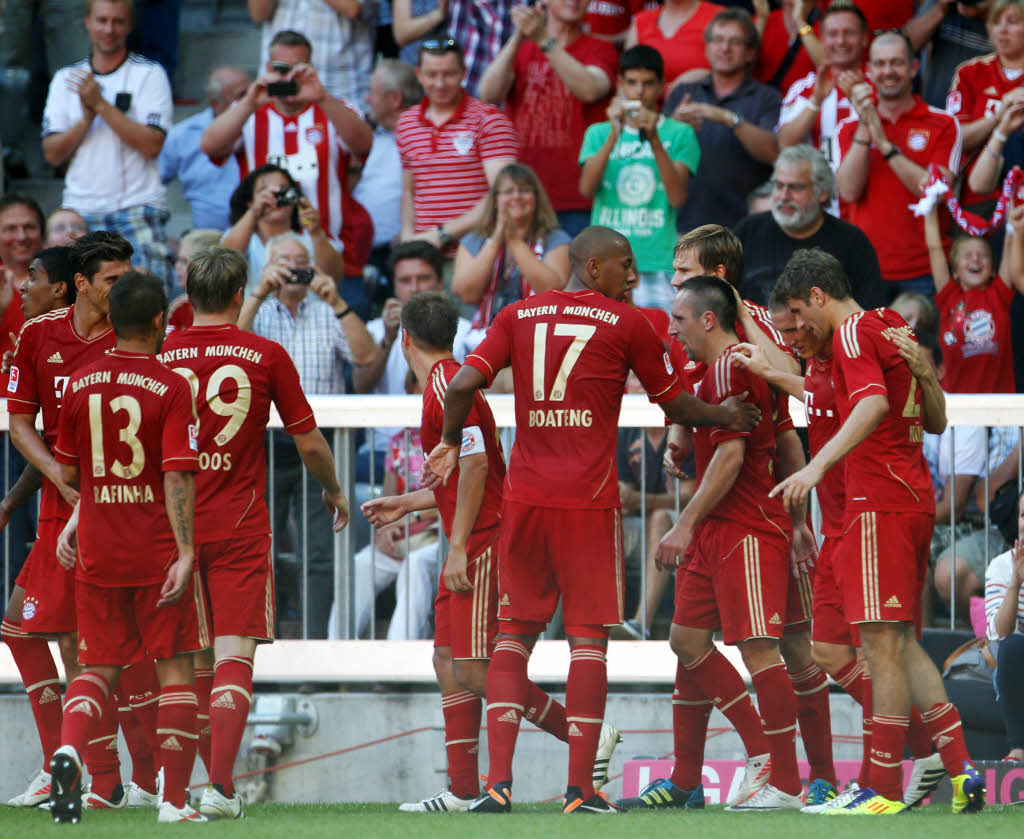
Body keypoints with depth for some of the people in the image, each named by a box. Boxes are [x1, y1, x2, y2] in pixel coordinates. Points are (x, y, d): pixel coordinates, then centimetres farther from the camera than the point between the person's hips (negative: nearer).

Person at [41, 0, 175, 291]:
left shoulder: (150, 75, 3)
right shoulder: (66, 79, 14)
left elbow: (152, 144, -9)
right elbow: (52, 154, 7)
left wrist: (101, 105, -12)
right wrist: (86, 118, -9)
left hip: (137, 206, -3)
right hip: (80, 210, 3)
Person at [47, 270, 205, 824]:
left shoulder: (80, 385, 3)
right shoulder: (171, 388, -10)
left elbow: (69, 473, 12)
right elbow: (177, 476, -16)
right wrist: (185, 552, -16)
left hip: (97, 551, 4)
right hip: (158, 550, -4)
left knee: (98, 666, 13)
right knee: (175, 668, 6)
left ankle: (69, 748, -16)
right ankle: (174, 799, 3)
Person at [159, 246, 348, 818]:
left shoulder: (161, 358, 1)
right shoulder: (266, 356, -3)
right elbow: (309, 444, 3)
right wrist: (335, 492, 22)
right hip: (240, 529, -2)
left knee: (194, 661, 14)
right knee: (234, 656, -5)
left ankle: (217, 777, 21)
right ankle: (220, 786, -19)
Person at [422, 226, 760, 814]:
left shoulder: (519, 316, 9)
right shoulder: (628, 325, 1)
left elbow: (464, 385, 0)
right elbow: (676, 407, 11)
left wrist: (451, 445, 16)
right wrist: (727, 416, 28)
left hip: (526, 495, 3)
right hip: (589, 500, -3)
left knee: (516, 631, 12)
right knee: (588, 637, 3)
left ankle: (499, 781, 0)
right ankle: (581, 789, 0)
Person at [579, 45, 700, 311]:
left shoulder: (679, 134, 7)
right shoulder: (599, 133, 14)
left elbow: (678, 197, -5)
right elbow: (586, 188, -2)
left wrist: (654, 140, -14)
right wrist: (614, 135, -11)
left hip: (659, 264, -2)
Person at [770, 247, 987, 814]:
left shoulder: (853, 333, -8)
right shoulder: (896, 331, 19)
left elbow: (873, 404, -25)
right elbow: (934, 417, 29)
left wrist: (818, 465, -34)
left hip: (878, 505, -9)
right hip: (916, 499, 9)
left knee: (883, 643, -9)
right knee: (902, 644, 12)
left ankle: (884, 789, -9)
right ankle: (960, 769, 5)